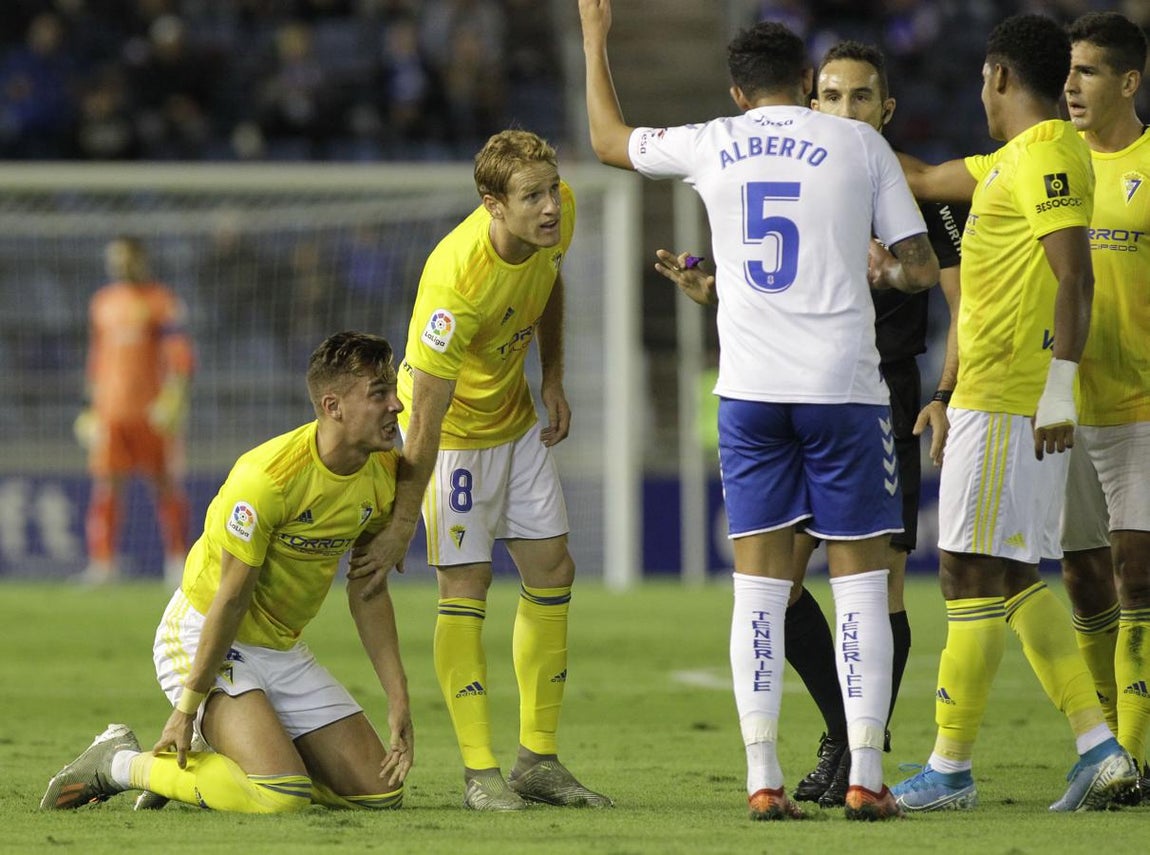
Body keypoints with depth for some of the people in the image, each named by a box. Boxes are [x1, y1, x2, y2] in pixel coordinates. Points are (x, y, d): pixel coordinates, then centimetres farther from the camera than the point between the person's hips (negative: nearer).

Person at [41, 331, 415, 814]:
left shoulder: (384, 475, -4)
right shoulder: (269, 476, -27)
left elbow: (368, 592, 7)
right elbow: (231, 597, -22)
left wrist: (398, 701, 2)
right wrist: (187, 708, -17)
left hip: (281, 648, 8)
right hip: (202, 636, -8)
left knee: (380, 790, 2)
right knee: (283, 797, -26)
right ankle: (120, 764, -4)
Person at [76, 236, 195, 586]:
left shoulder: (162, 301, -3)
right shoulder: (102, 302, 15)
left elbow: (180, 356, -8)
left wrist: (174, 398, -20)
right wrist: (94, 405, 20)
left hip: (153, 410, -4)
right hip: (111, 410, 4)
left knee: (166, 484, 1)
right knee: (106, 484, -5)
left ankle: (178, 559, 10)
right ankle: (102, 562, -5)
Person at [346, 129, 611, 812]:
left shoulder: (559, 215, -17)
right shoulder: (456, 281, -37)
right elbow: (424, 422, -32)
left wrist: (553, 378, 3)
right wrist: (399, 532, -27)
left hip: (516, 417, 7)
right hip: (452, 426, -7)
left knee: (552, 572, 7)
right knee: (466, 584, -10)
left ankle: (539, 759, 14)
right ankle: (481, 771, -5)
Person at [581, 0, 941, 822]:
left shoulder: (712, 145, 8)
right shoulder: (859, 144, 2)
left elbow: (610, 139, 26)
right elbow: (922, 269, 3)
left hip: (749, 390, 2)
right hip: (845, 385, -2)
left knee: (759, 582, 5)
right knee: (860, 577, 3)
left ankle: (764, 778, -1)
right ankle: (865, 777, -3)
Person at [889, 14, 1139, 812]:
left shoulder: (1048, 155, -12)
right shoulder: (1015, 159, 18)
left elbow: (1074, 277, -21)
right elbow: (928, 179, 34)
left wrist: (1059, 391, -25)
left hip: (1006, 401, -10)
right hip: (997, 395, 10)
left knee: (973, 576, -6)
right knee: (1011, 579, 11)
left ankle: (951, 766, -4)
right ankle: (1099, 746, 6)